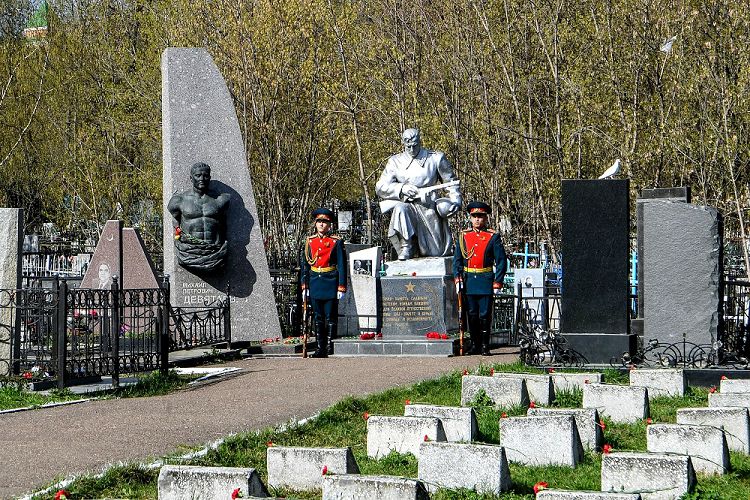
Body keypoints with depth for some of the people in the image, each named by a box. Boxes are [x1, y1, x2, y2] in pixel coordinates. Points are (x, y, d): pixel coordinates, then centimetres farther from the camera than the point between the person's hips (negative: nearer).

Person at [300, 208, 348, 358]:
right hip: (315, 283, 3)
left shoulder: (336, 242, -2)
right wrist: (304, 285, 5)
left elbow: (342, 265, -3)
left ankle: (330, 344, 8)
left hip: (330, 283, -3)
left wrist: (341, 287, -8)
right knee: (318, 317, 5)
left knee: (330, 316, -1)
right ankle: (320, 347, 9)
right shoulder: (309, 242, 8)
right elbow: (304, 265, 11)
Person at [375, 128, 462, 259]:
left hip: (429, 208, 0)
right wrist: (401, 188, -16)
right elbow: (380, 187, 1)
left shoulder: (435, 158, 7)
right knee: (400, 209, -38)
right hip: (408, 206, 0)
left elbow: (451, 182, 13)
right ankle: (407, 247, -28)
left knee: (439, 253, -4)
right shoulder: (395, 162, 8)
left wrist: (455, 198, -6)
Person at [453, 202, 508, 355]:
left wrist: (497, 283, -7)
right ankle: (474, 345, 16)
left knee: (485, 315, -2)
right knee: (472, 315, 6)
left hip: (486, 281, -3)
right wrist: (457, 278, -4)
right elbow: (457, 260, 9)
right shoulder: (463, 236, 8)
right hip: (469, 282, 3)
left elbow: (501, 261, -1)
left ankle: (485, 346, 6)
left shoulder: (493, 237, 0)